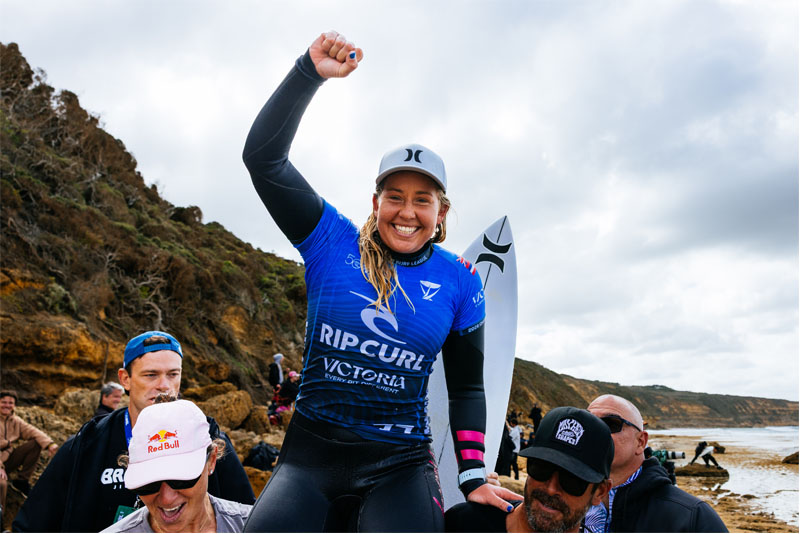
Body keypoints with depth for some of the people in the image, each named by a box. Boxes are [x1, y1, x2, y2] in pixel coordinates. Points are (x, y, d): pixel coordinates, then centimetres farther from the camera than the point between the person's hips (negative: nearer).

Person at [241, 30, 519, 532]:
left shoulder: (459, 281, 2)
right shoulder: (332, 242, -2)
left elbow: (467, 386, 10)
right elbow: (263, 156, -9)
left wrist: (474, 476, 3)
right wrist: (310, 71, -17)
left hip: (400, 463, 1)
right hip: (311, 449, 0)